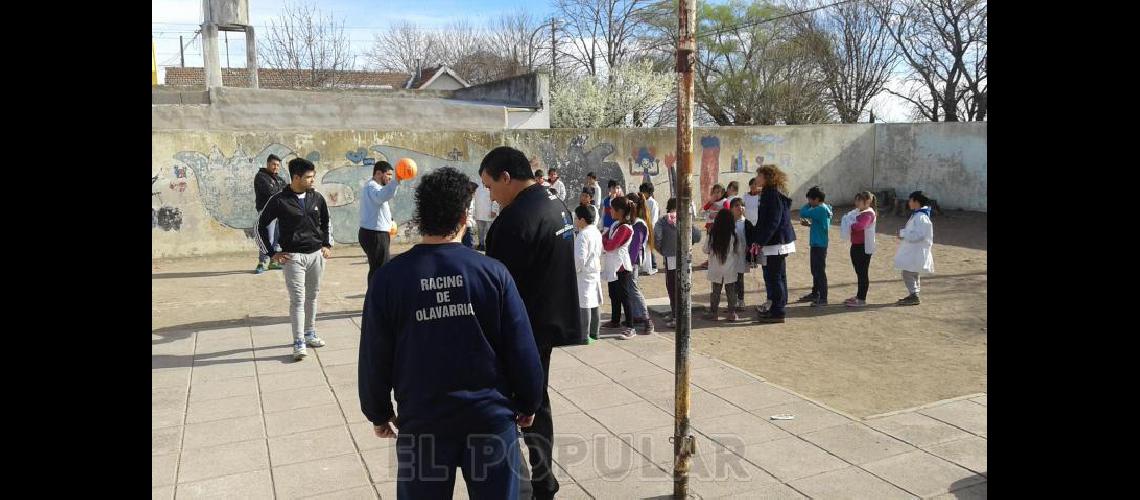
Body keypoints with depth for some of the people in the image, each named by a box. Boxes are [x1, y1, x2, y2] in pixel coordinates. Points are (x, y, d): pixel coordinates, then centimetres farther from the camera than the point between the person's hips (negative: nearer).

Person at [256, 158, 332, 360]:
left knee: (312, 296, 12)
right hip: (293, 256, -4)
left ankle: (310, 333, 25)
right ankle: (299, 343, -4)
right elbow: (261, 225, 0)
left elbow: (326, 222, 21)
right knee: (297, 299, -7)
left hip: (316, 254, 4)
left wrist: (327, 244, 11)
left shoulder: (317, 198, 4)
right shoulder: (279, 200, -9)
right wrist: (272, 253, -2)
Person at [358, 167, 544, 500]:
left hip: (421, 421, 1)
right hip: (490, 417, 0)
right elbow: (522, 350, -8)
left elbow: (374, 357, -3)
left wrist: (379, 414, 12)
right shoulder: (493, 272, -11)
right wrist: (528, 404, 8)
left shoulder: (389, 278, -9)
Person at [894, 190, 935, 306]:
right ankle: (913, 295, 28)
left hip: (916, 252, -11)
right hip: (912, 250, 11)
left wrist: (903, 234, -19)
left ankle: (914, 297, -3)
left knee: (908, 273, -9)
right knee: (912, 273, 18)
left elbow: (917, 235, -26)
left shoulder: (921, 217, -21)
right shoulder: (916, 215, 11)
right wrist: (904, 232, 7)